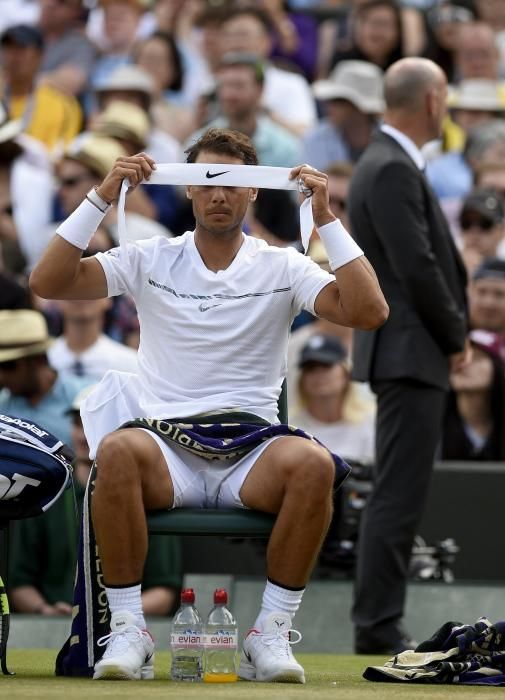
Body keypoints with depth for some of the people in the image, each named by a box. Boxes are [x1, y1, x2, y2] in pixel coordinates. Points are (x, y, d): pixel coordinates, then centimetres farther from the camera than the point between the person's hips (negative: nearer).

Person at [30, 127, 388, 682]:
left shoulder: (283, 268, 10)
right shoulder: (150, 260, 11)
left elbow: (368, 312, -4)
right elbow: (47, 282, 0)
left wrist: (326, 218, -6)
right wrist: (101, 198, -5)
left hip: (251, 461, 0)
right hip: (165, 454, 0)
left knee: (313, 463, -34)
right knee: (117, 450, -36)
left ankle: (271, 632, -20)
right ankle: (127, 630, -25)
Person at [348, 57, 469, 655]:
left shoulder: (385, 164, 17)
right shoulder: (393, 170, -16)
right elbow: (418, 268, -20)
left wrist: (450, 335, 12)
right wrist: (455, 337, -8)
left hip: (404, 352, 11)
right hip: (410, 353, -11)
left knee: (396, 498, 12)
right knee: (397, 498, -10)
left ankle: (378, 623, 14)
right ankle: (378, 628, -9)